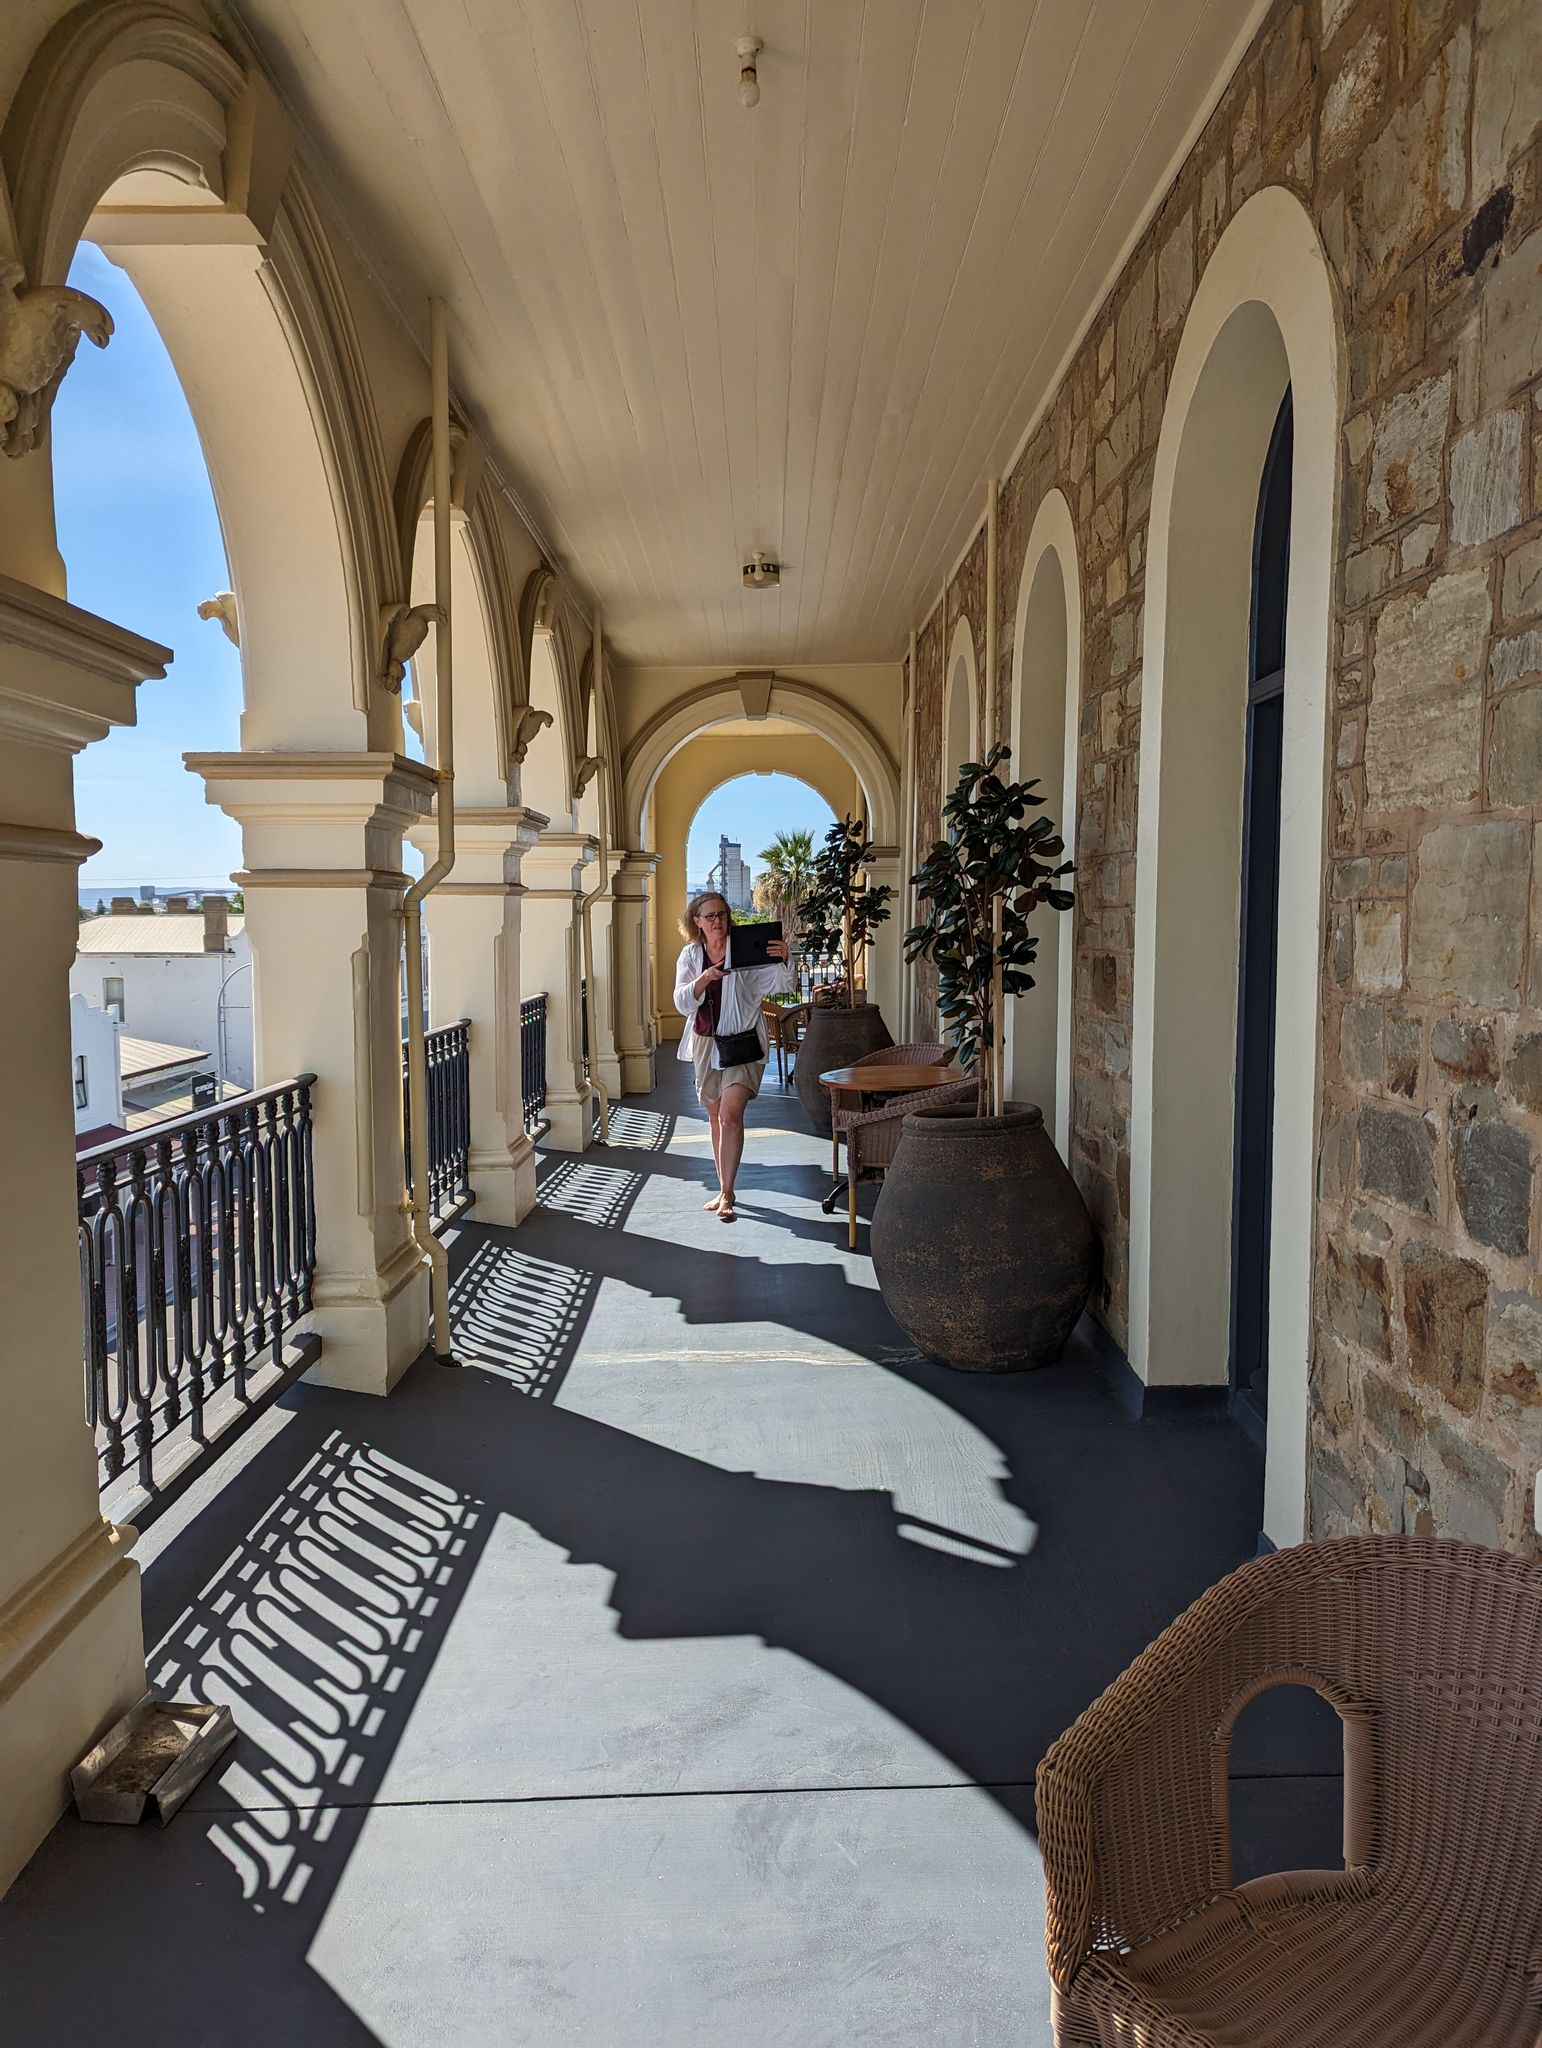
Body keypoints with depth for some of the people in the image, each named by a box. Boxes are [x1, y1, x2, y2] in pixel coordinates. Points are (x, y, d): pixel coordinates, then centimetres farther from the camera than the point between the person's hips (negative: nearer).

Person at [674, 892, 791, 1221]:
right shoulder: (690, 955, 3)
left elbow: (780, 985, -15)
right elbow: (682, 1003, -5)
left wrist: (782, 961, -35)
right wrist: (704, 978, -23)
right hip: (705, 1042, 5)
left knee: (730, 1114, -17)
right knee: (715, 1117, 13)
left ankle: (726, 1194, -10)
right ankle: (724, 1190, 25)